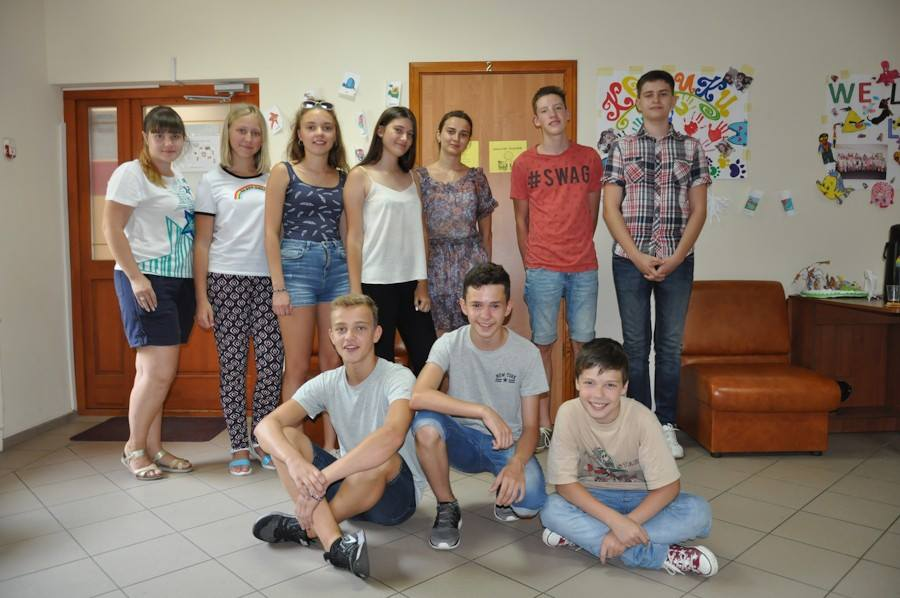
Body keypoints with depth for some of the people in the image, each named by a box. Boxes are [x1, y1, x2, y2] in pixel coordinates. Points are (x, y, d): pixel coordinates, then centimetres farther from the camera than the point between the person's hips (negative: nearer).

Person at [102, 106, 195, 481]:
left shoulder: (180, 180, 18)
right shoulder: (131, 173, -5)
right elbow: (111, 229, -11)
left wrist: (197, 282, 16)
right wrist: (136, 277, -18)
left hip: (180, 281, 7)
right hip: (147, 280, -7)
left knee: (154, 370, 10)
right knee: (159, 369, -10)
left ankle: (154, 449, 17)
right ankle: (134, 448, 8)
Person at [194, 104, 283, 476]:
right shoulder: (212, 182, 5)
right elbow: (202, 243, 3)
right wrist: (201, 298, -3)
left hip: (268, 280, 2)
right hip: (226, 280, -2)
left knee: (271, 363, 1)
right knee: (232, 365, 3)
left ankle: (262, 438, 19)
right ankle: (239, 446, 15)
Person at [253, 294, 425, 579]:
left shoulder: (398, 378, -19)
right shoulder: (326, 383, -5)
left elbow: (393, 436, -41)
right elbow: (266, 425, -17)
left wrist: (322, 477, -43)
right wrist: (295, 462, -40)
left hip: (397, 491, -5)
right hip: (347, 482, 5)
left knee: (380, 457, -39)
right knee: (285, 438, -16)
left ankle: (306, 527, -16)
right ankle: (334, 542, -31)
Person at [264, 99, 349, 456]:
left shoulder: (344, 178, 11)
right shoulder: (284, 173, 2)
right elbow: (271, 232, -3)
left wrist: (355, 282, 6)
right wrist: (278, 287, -10)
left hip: (338, 268, 4)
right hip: (297, 266, -3)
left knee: (334, 362, 8)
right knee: (298, 366, 1)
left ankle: (331, 445, 19)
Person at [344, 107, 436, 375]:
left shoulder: (411, 178, 13)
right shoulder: (360, 176, -1)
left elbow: (420, 233, 11)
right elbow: (354, 237, -5)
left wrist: (422, 283, 5)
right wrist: (356, 292, -10)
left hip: (411, 282, 5)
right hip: (376, 284, -5)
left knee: (427, 359, 5)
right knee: (381, 361, 3)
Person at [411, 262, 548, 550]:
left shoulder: (527, 353, -12)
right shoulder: (449, 344, -14)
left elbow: (530, 426, -8)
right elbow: (418, 396, -32)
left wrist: (517, 463, -29)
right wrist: (484, 411, -39)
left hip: (508, 443, 0)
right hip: (462, 439, 1)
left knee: (529, 502, -30)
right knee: (425, 422, -33)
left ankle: (504, 493, 9)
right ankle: (447, 508, -8)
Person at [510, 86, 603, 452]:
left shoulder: (589, 158, 7)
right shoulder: (524, 163, 4)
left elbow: (592, 211, 13)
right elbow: (521, 220, 7)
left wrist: (579, 250, 9)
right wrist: (530, 265, 4)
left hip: (584, 267, 1)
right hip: (542, 268, -1)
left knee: (583, 342, 7)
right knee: (542, 343, 4)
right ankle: (544, 423, 13)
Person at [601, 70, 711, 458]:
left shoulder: (691, 148, 8)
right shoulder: (621, 148, 5)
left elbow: (698, 210, 4)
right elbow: (610, 209, -1)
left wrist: (676, 258, -9)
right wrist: (639, 257, -11)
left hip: (677, 262, 1)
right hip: (630, 260, -1)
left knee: (670, 345, 7)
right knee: (635, 345, 5)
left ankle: (666, 425, 18)